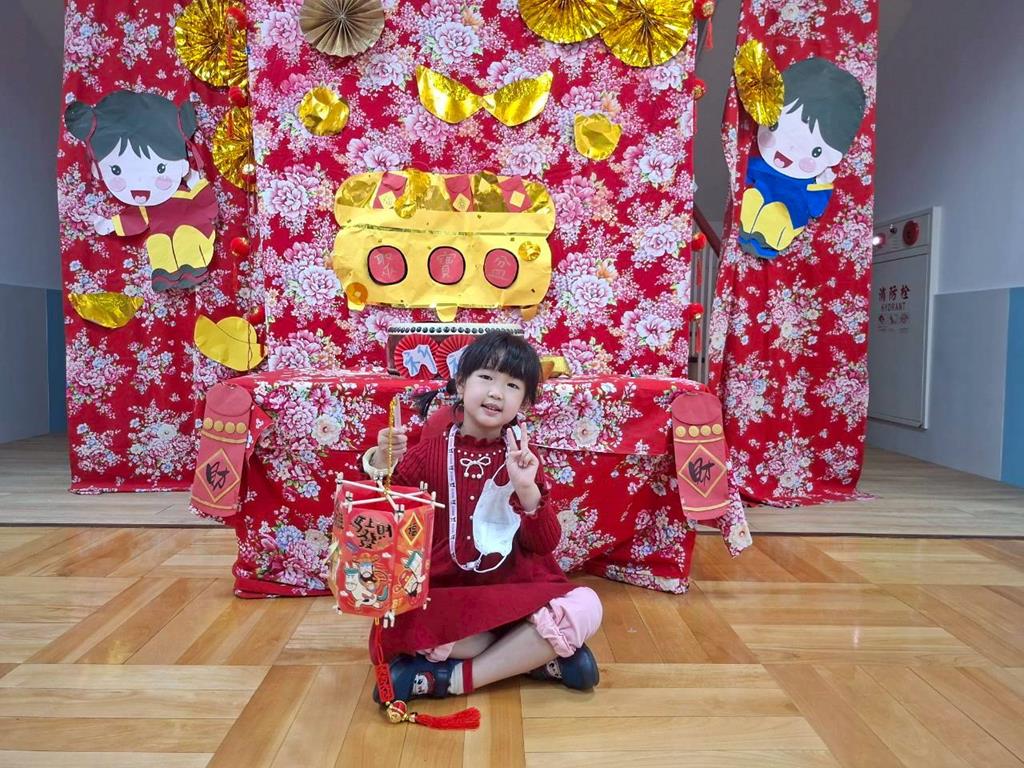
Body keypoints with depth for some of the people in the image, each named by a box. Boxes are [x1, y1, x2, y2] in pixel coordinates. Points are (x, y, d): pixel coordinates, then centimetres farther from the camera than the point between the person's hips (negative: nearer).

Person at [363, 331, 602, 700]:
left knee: (586, 606, -25)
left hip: (515, 586, 2)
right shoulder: (429, 451, 0)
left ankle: (453, 677, -18)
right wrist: (383, 463, -22)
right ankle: (539, 656, -16)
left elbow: (545, 545, -2)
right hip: (444, 590, -1)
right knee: (398, 623, -33)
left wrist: (527, 488, -20)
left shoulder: (522, 457, 4)